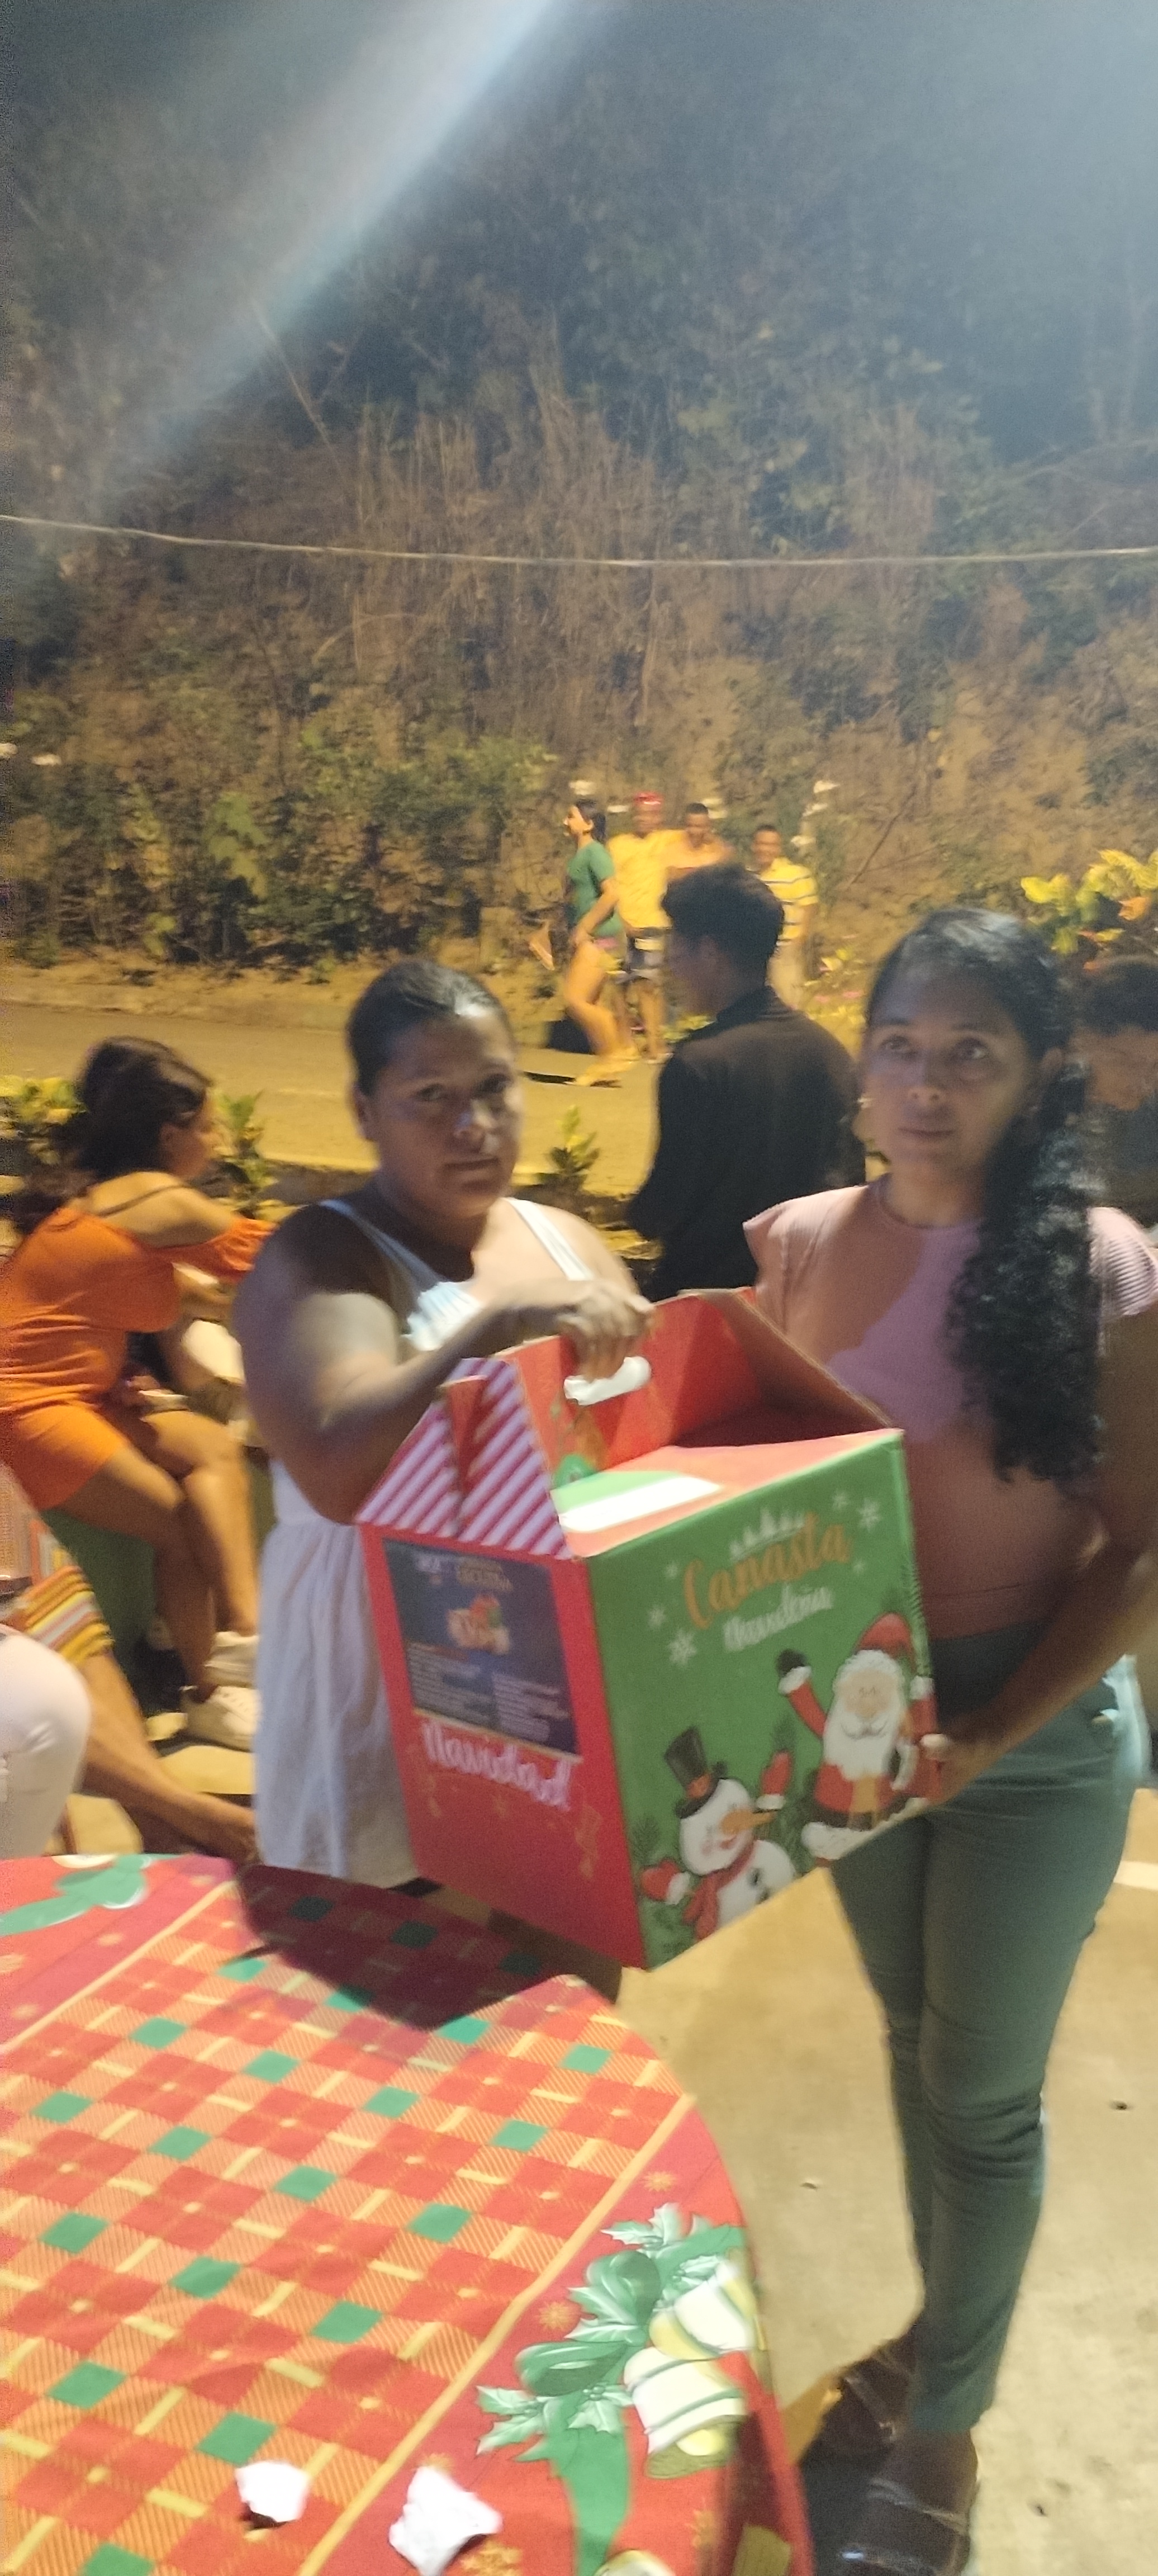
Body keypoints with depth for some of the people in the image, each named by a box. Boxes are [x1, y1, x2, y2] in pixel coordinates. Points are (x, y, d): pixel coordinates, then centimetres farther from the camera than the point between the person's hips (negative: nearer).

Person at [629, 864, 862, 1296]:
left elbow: (661, 1211, -16)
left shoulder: (697, 1064, -19)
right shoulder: (830, 1050, 0)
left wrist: (639, 1212, 5)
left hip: (708, 1289, -6)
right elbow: (849, 1177, 7)